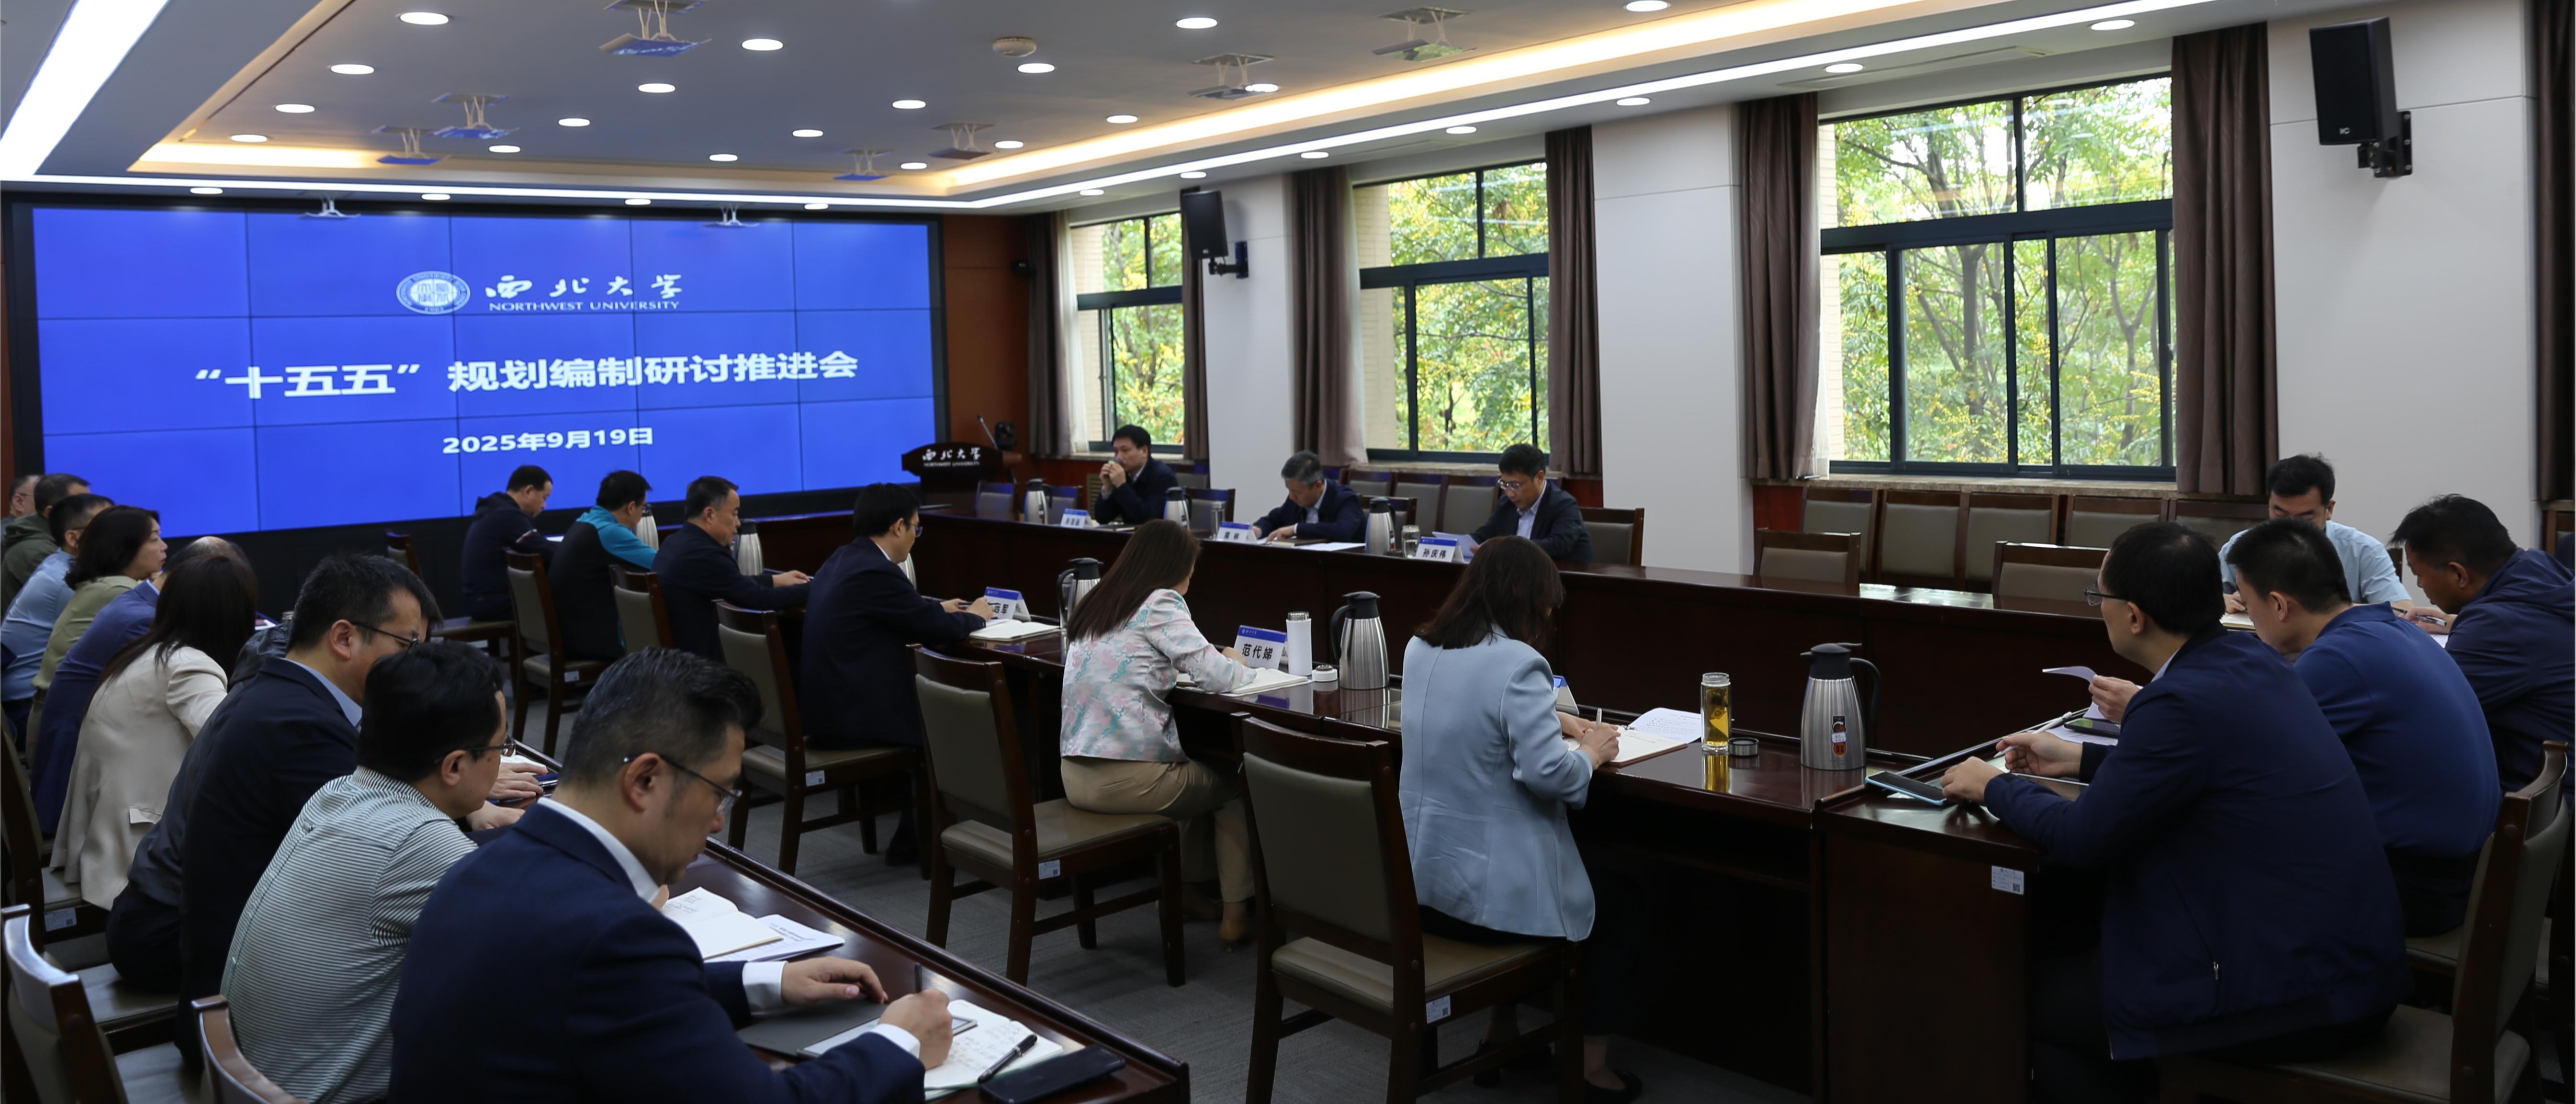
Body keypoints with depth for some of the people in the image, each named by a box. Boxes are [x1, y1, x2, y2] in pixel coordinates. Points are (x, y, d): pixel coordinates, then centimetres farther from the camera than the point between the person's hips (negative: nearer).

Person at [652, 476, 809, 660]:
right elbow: (760, 599, -18)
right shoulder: (703, 554, -22)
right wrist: (812, 589, -7)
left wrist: (776, 580, 21)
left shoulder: (677, 543, 6)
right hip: (697, 660, -9)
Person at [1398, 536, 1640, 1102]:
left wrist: (1558, 719, 18)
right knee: (1617, 899, 20)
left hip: (1418, 879, 8)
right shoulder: (1517, 663, -22)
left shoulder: (1420, 650, 5)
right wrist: (1591, 753, -7)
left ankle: (1500, 1033, 40)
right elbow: (1547, 774, -27)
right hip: (1488, 887, -8)